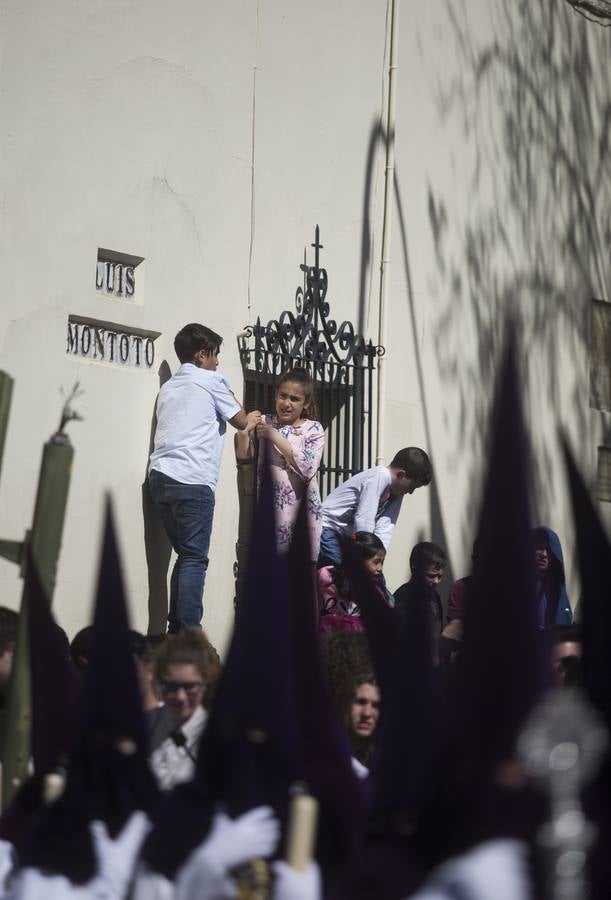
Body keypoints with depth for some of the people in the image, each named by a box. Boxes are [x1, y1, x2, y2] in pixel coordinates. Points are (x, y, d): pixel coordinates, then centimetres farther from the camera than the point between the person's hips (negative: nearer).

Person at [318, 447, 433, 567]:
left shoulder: (397, 493, 2)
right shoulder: (381, 477, -24)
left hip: (346, 536, 9)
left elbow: (385, 526, -8)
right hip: (327, 529, -9)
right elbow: (363, 521, -28)